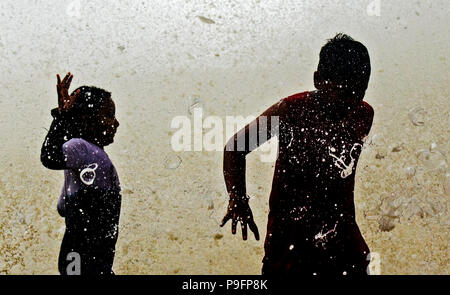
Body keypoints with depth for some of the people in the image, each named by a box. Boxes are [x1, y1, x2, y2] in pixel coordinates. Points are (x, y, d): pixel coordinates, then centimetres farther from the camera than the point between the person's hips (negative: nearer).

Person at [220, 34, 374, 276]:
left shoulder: (364, 115, -2)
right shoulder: (290, 111, -15)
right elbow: (235, 148, -6)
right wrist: (238, 199, -18)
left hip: (342, 236, 4)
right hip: (290, 235, -3)